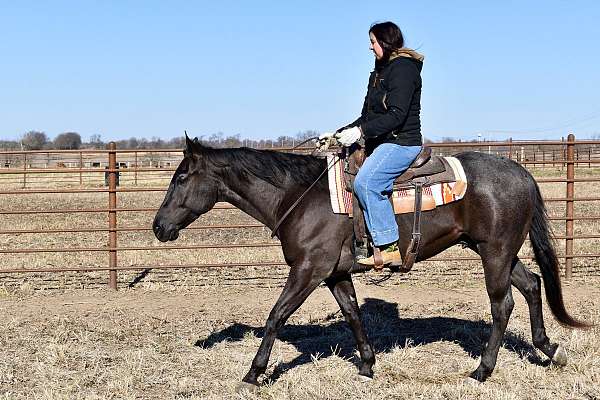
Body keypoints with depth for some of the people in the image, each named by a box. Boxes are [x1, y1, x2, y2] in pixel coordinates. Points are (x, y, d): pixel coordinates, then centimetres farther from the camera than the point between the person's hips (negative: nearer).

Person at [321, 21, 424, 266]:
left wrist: (360, 131, -26)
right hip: (380, 144, 11)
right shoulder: (380, 72, 22)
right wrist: (338, 134, 14)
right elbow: (367, 117, 24)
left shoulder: (403, 69, -10)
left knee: (365, 182, -29)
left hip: (401, 143, -11)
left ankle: (390, 247, -28)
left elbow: (396, 115, -21)